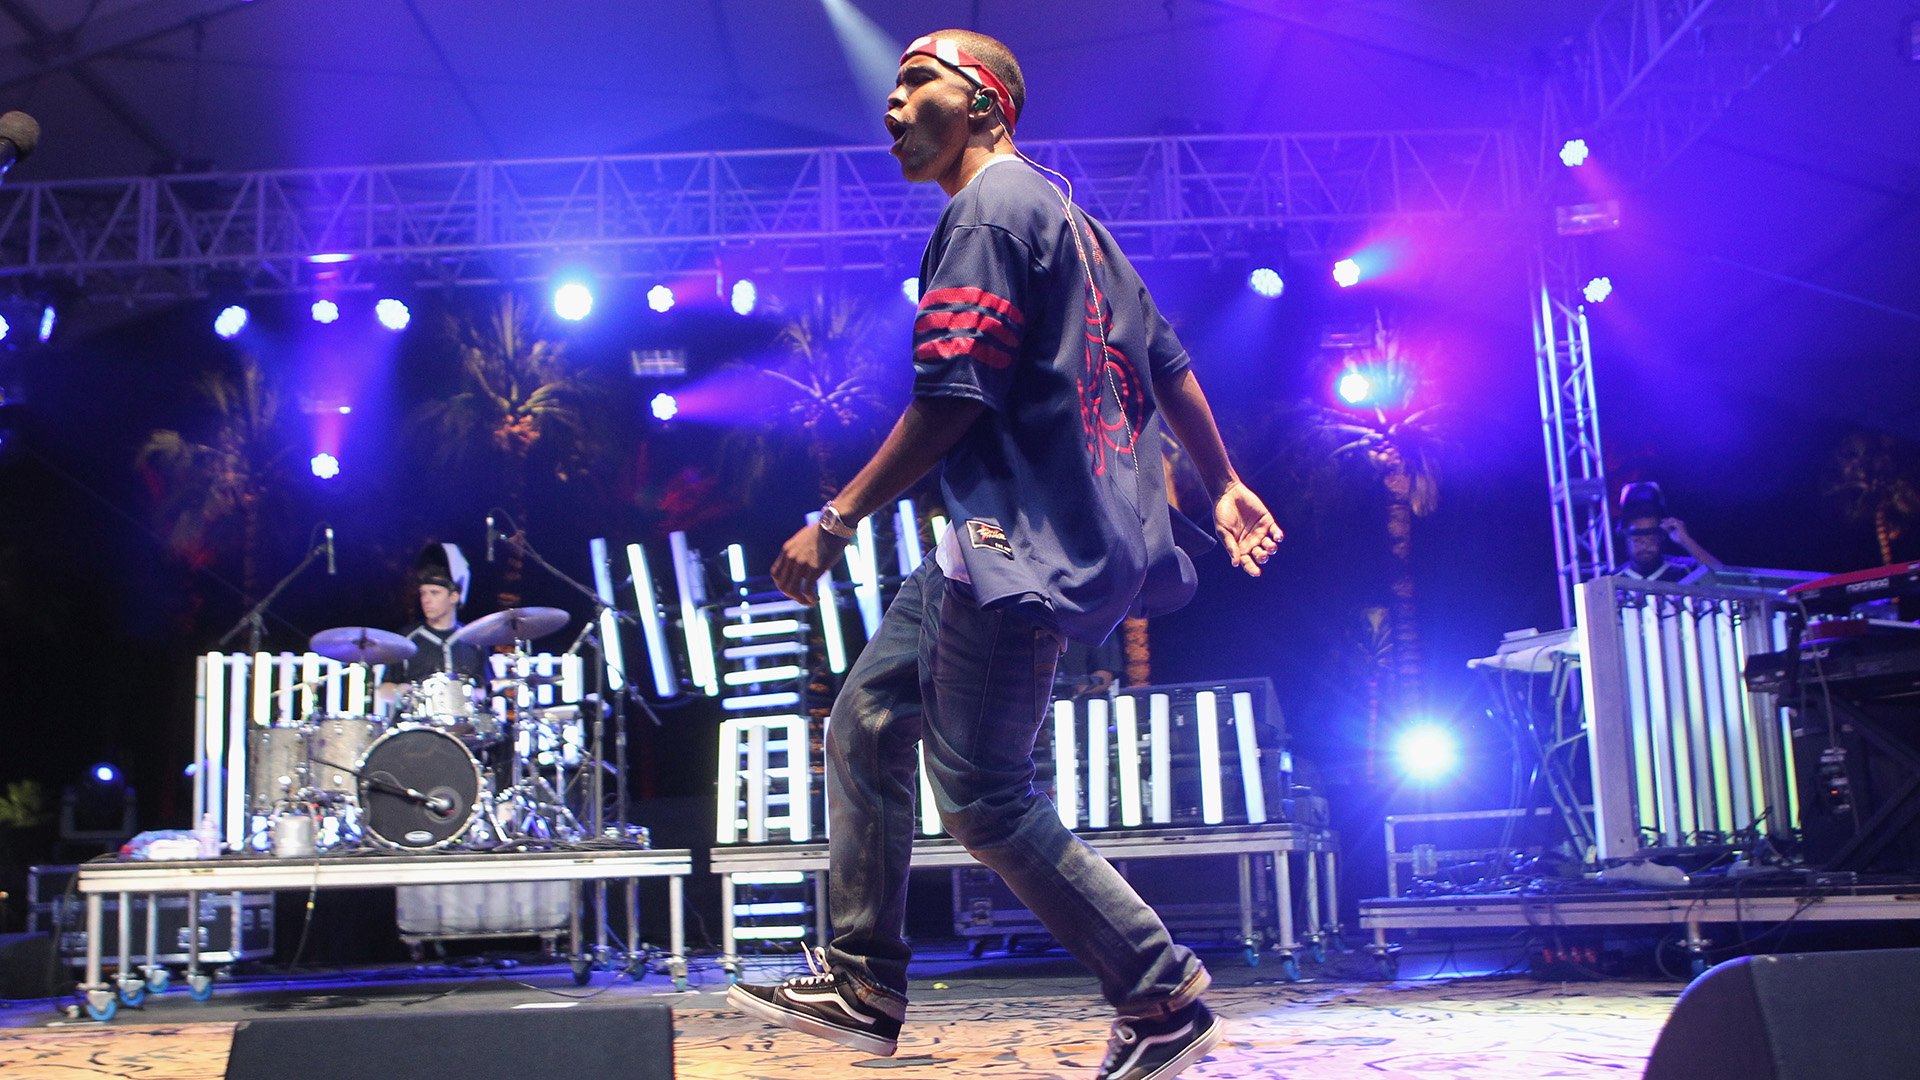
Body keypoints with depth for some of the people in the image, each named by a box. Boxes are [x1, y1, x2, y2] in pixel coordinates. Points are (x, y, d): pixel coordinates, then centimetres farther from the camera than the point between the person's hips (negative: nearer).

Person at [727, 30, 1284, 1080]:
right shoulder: (1062, 212, 22)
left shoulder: (990, 206, -9)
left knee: (982, 798, -8)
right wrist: (1224, 484, 29)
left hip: (1025, 542, -11)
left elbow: (953, 398, -18)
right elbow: (1165, 359, 23)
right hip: (1004, 538, 11)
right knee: (866, 723, 11)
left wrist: (834, 521, -14)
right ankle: (862, 984, 18)